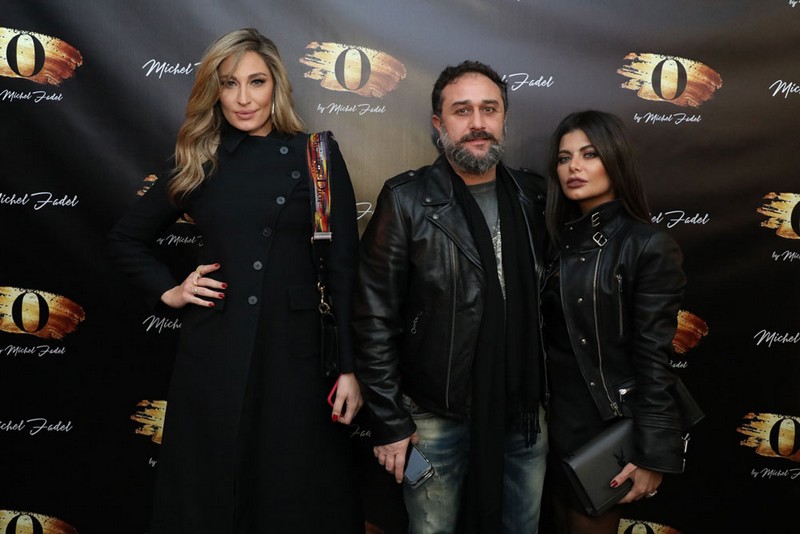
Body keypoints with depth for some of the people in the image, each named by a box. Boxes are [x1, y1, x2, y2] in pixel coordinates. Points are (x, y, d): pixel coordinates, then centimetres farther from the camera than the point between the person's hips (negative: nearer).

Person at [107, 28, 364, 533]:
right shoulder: (201, 162, 7)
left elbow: (344, 265, -3)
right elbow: (126, 238, 20)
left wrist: (350, 366, -7)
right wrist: (167, 291, 4)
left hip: (295, 349, -2)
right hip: (215, 353, 2)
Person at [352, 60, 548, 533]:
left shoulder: (533, 197, 4)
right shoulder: (407, 201, -9)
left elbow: (545, 300, 9)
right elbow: (375, 321, -9)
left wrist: (551, 399, 7)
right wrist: (390, 422, -10)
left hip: (524, 417, 4)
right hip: (438, 419, -3)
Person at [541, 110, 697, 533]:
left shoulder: (647, 246, -14)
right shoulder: (560, 239, 5)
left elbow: (653, 359, -16)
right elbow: (548, 336, 8)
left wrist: (653, 455, -15)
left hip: (606, 425, -6)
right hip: (556, 418, 6)